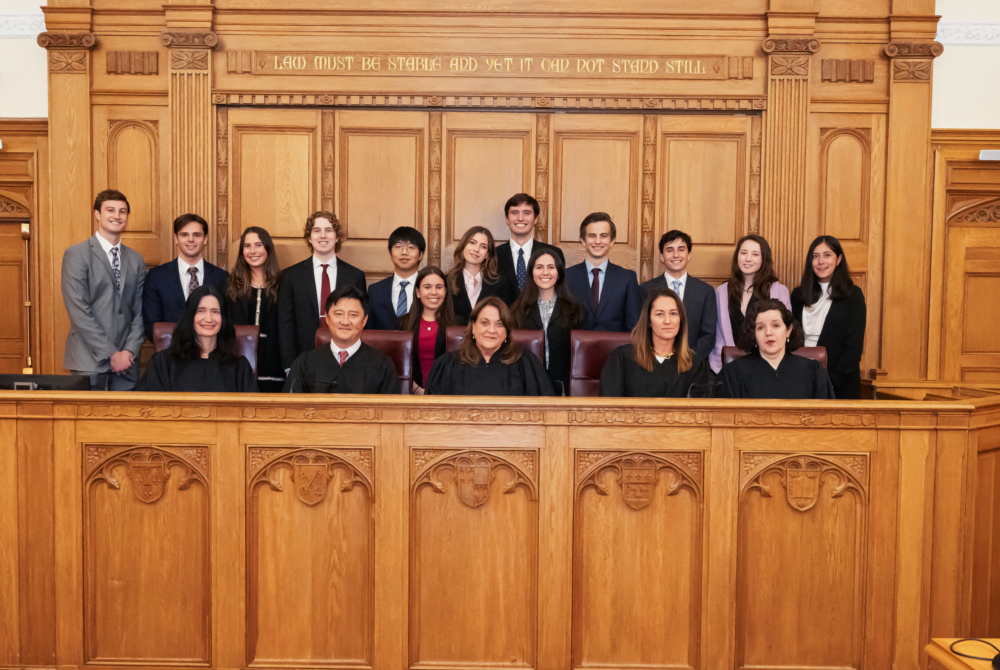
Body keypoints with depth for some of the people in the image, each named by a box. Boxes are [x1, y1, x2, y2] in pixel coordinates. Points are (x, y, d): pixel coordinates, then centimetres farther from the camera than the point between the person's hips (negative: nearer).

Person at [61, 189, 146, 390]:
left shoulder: (136, 259, 12)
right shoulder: (76, 255, -2)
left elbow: (139, 311, 10)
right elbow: (79, 312, -9)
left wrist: (130, 351, -4)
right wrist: (110, 354, -12)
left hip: (126, 361, 4)